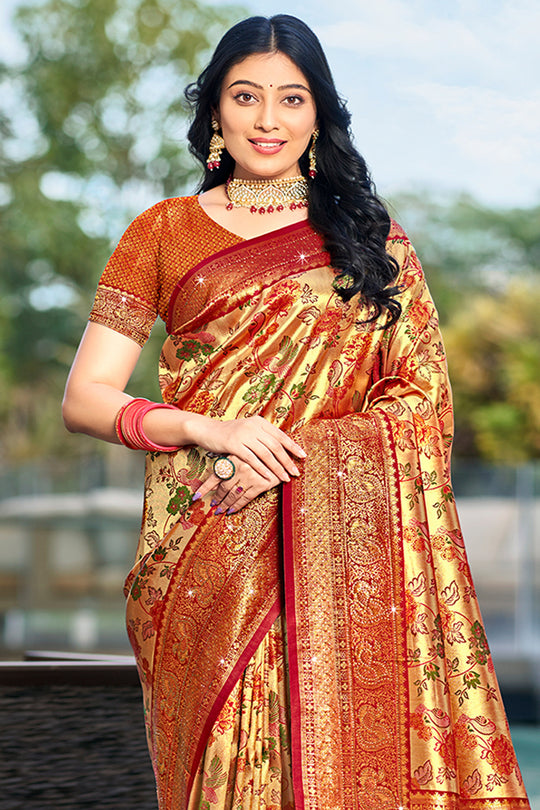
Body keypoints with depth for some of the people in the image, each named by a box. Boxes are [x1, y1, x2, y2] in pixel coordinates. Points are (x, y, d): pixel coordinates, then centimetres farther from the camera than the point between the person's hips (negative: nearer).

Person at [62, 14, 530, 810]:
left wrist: (291, 458, -12)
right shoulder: (164, 233, 8)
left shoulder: (372, 238, 10)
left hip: (340, 554, 0)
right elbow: (85, 397, 3)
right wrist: (211, 430, -14)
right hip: (206, 559, 0)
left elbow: (424, 397, 3)